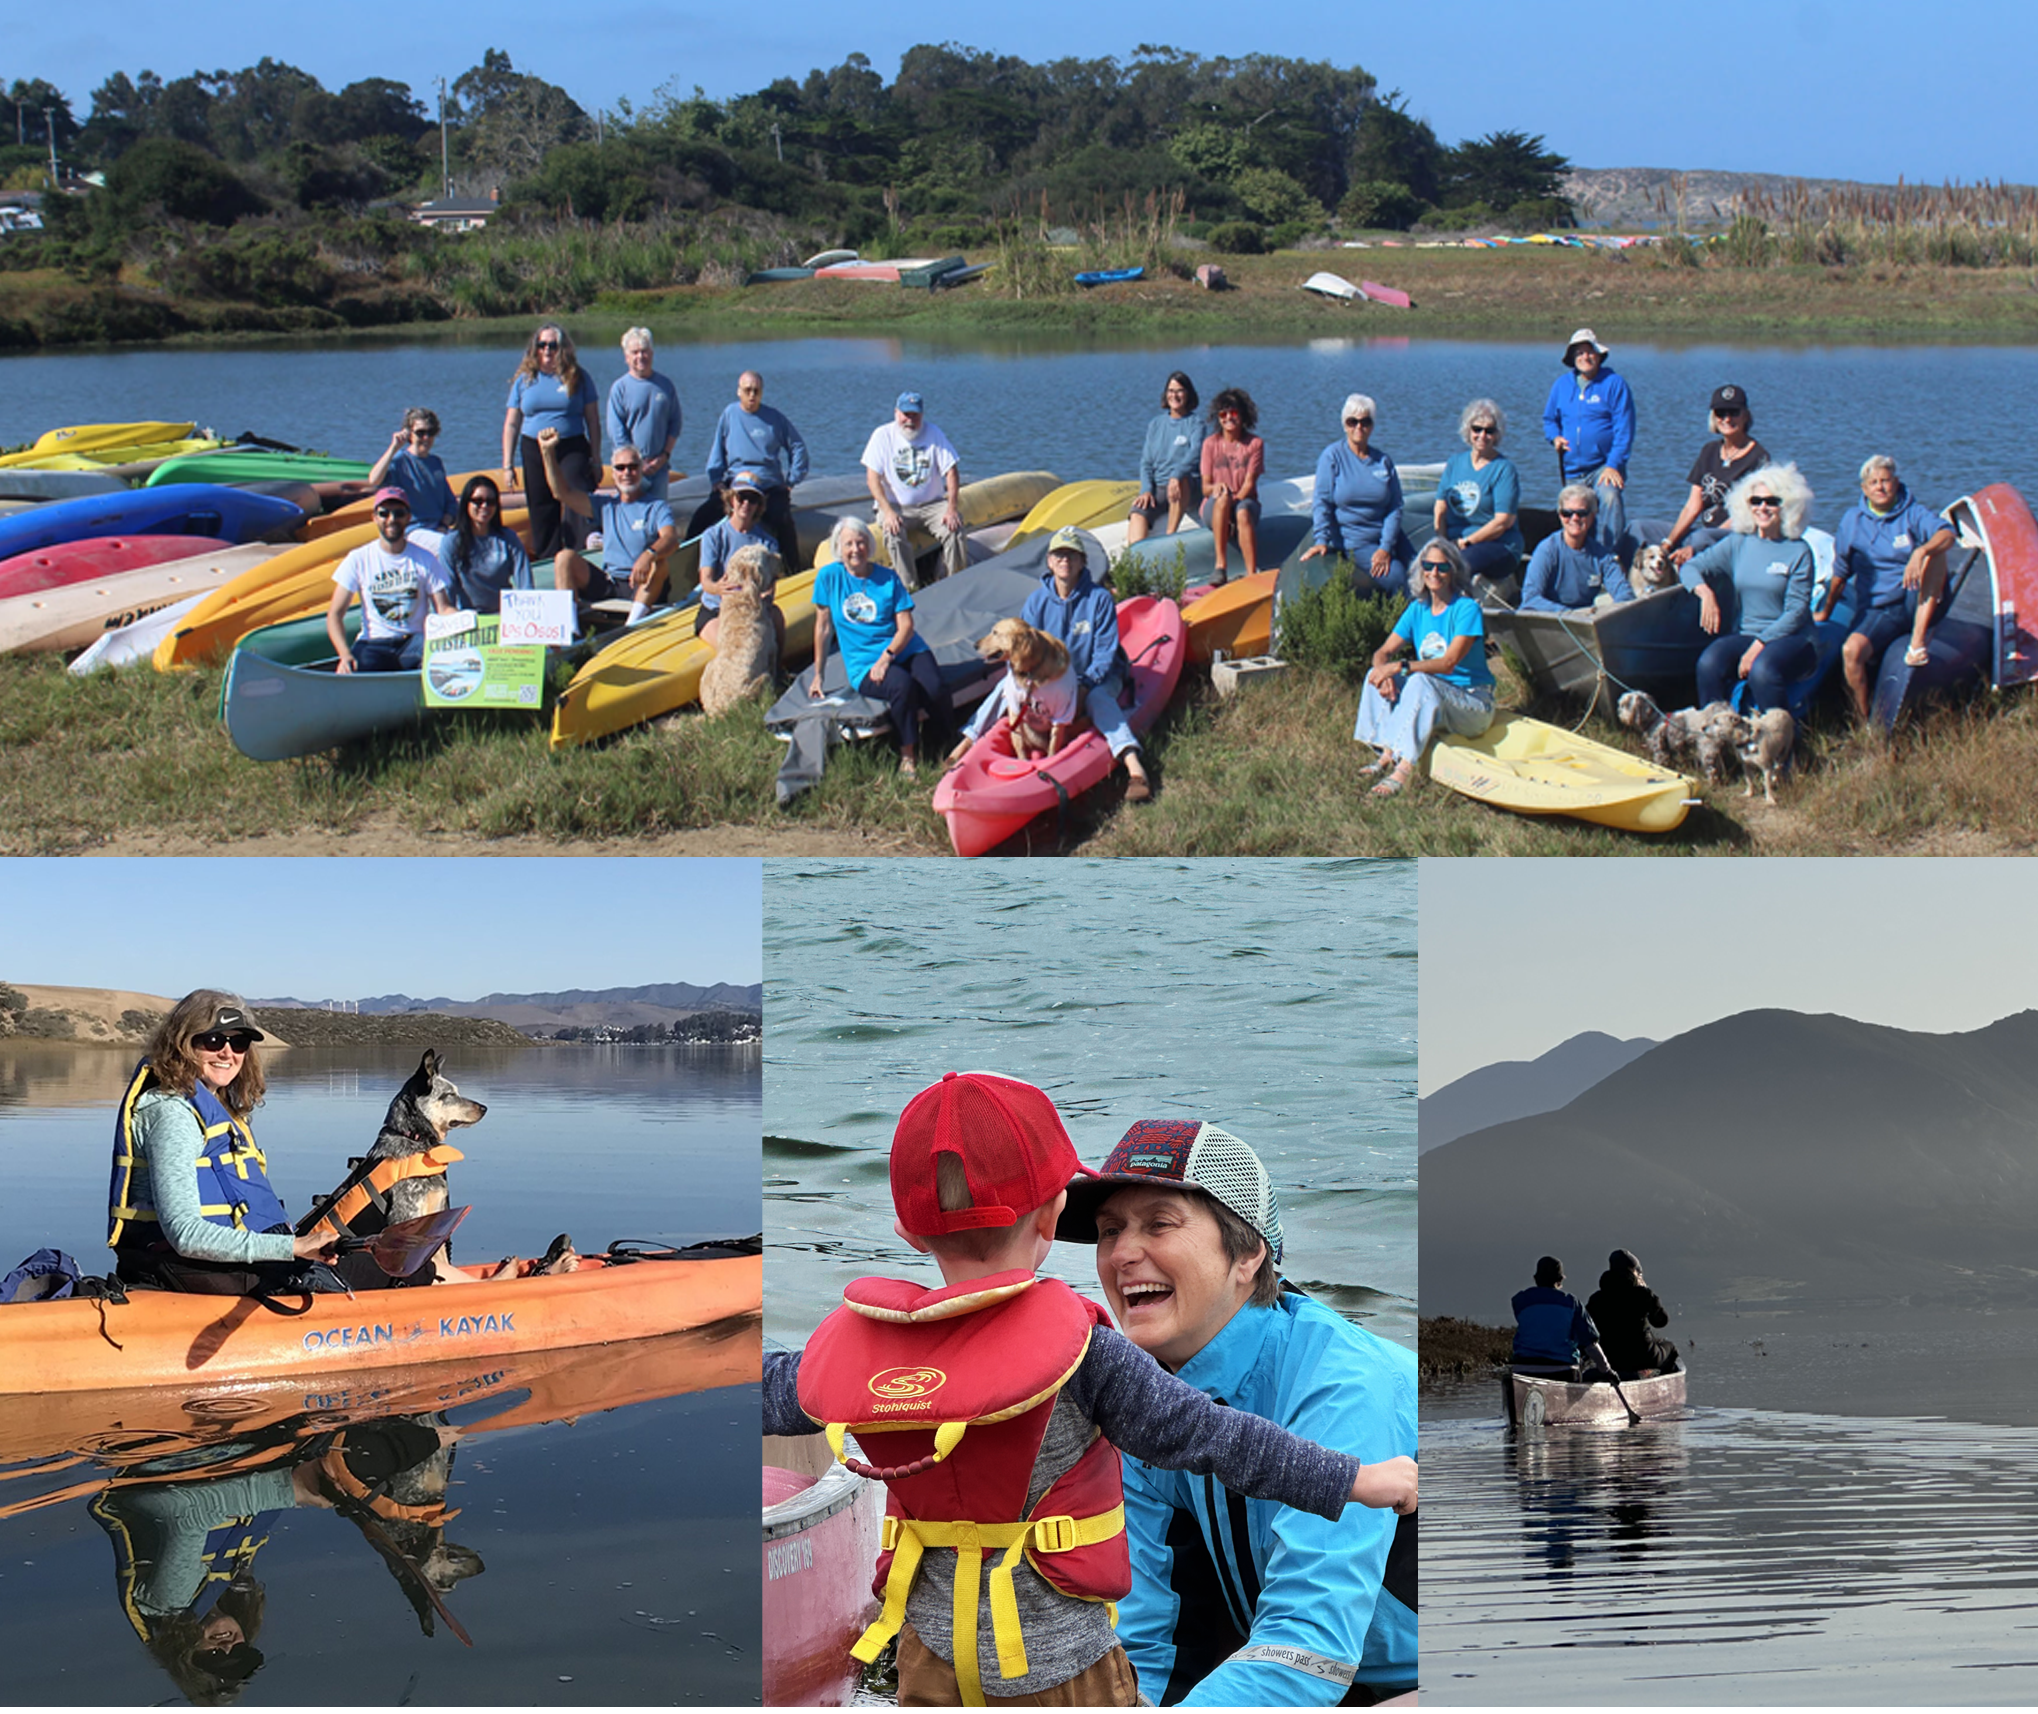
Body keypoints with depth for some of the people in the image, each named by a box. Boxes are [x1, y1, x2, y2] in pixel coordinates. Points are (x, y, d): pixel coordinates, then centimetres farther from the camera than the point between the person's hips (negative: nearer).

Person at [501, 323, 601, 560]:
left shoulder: (578, 378, 3)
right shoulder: (524, 380, 9)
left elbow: (593, 421, 6)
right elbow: (511, 424, 11)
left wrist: (596, 459, 2)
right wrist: (507, 465, 6)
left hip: (572, 449, -3)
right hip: (534, 451, 3)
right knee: (542, 513, 6)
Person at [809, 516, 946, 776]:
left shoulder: (888, 577, 5)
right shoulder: (828, 577, 3)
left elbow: (906, 625, -1)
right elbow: (823, 626, 9)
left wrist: (887, 657, -17)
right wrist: (818, 675, 11)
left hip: (905, 650, 2)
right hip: (863, 663, -2)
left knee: (935, 689, -28)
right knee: (902, 685, -35)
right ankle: (907, 754, -18)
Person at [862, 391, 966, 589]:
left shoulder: (933, 434, 0)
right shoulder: (883, 436, -3)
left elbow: (951, 471, -3)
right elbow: (873, 476, -7)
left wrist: (952, 508, -16)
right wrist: (887, 511, -21)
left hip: (932, 503, 2)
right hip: (895, 505, -1)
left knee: (953, 527, -25)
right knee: (893, 534, -32)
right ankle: (910, 588, -27)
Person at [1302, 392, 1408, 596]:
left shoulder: (1384, 462, 8)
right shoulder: (1333, 455, 0)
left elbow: (1395, 508, 2)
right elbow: (1323, 501, -6)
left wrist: (1386, 548, -12)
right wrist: (1322, 540, -18)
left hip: (1387, 536, 4)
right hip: (1352, 541, -4)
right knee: (1396, 577, -23)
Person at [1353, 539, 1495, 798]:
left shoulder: (1467, 609, -13)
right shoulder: (1417, 609, 7)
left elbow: (1448, 664, -23)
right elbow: (1384, 652, 2)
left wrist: (1401, 667, -32)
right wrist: (1383, 671, -22)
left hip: (1473, 702, -7)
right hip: (1435, 699, 7)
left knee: (1421, 681, -35)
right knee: (1378, 676, -11)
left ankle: (1404, 768, -45)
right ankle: (1387, 754, -20)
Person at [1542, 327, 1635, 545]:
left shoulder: (1614, 384, -2)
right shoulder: (1561, 385, 11)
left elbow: (1624, 430, -6)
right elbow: (1549, 419, 24)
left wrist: (1613, 464, -16)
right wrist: (1555, 437, 0)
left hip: (1604, 467, -5)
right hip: (1572, 470, 5)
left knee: (1610, 499, -30)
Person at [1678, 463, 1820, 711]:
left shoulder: (1798, 551, -1)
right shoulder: (1737, 544, 10)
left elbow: (1797, 611, -6)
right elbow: (1689, 568, 8)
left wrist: (1760, 644, -18)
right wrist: (1705, 592, -16)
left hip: (1791, 637, -3)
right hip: (1744, 633, 3)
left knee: (1762, 670, -36)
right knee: (1709, 664, -29)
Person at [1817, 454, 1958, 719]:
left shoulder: (1914, 514, -1)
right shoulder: (1852, 521, 8)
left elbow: (1947, 534, -23)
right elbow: (1840, 573, 18)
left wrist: (1921, 552, -43)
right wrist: (1825, 612, 23)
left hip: (1916, 604, -1)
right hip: (1876, 611, 1)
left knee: (1934, 553, -30)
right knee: (1851, 650, -31)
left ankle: (1918, 640, -33)